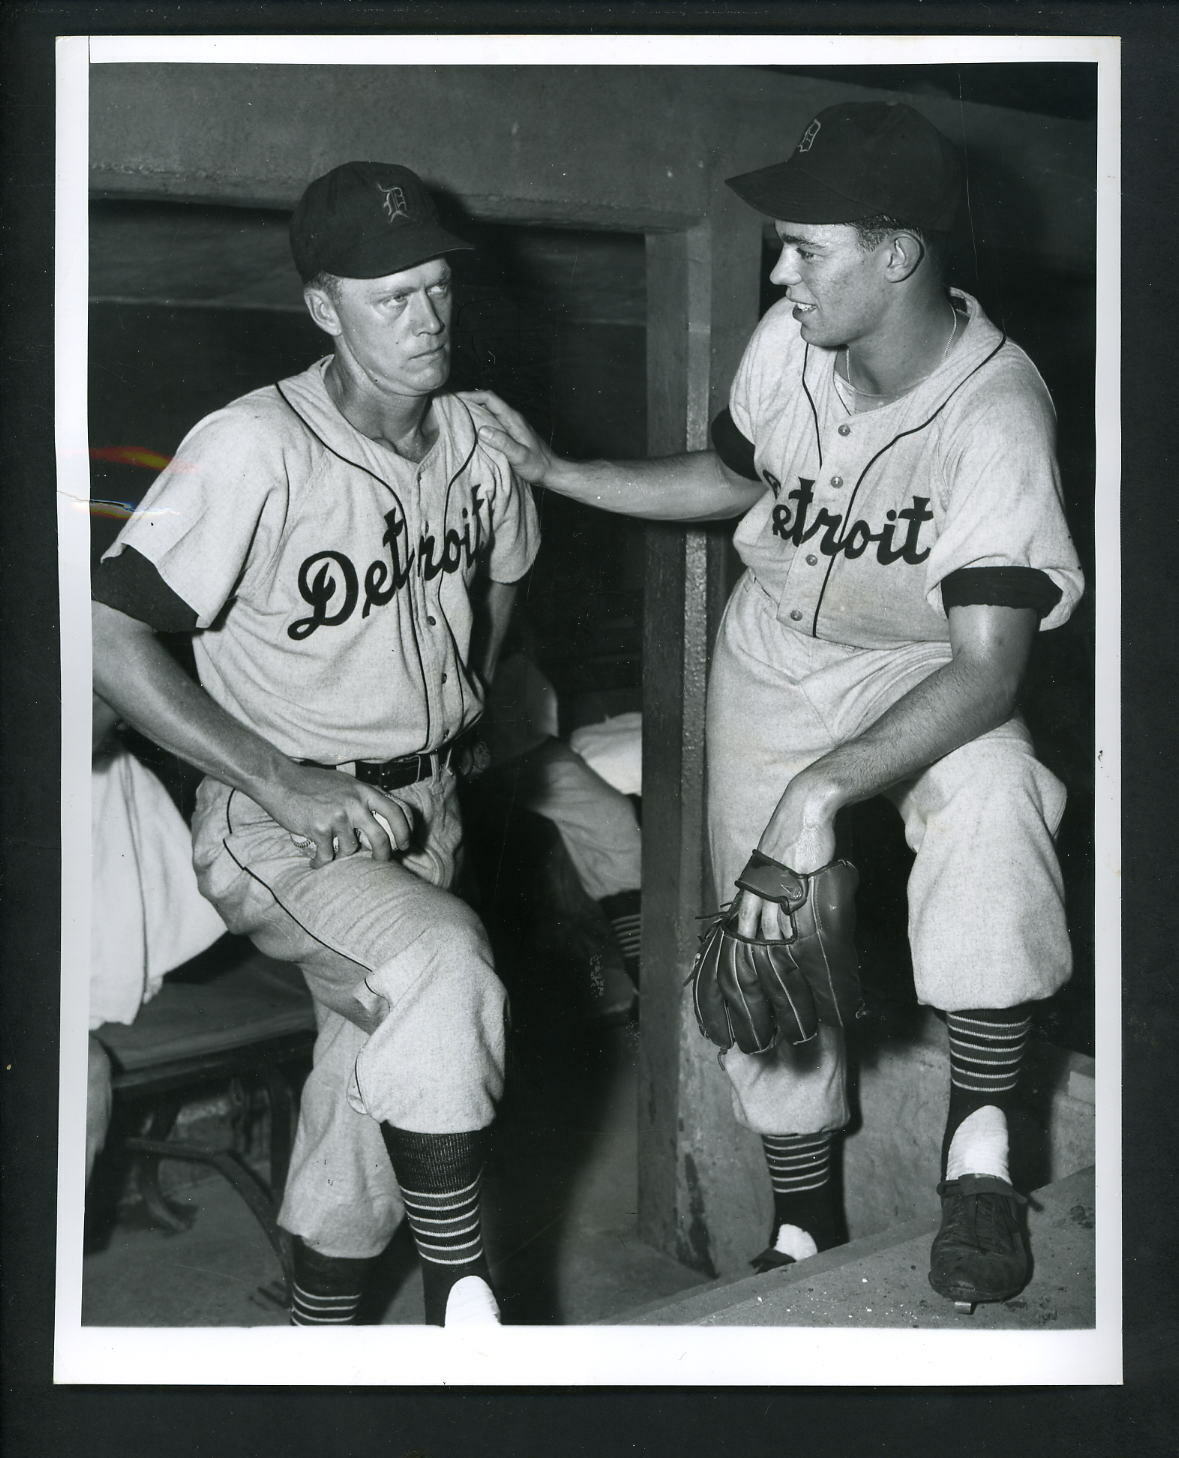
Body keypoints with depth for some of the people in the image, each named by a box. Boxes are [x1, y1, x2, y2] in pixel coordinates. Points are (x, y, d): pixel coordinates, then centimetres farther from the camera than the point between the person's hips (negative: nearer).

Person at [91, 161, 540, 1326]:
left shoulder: (474, 439, 0)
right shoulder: (254, 449, -19)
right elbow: (108, 639, -22)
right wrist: (288, 786, -23)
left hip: (423, 812, 6)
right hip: (277, 825, -6)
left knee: (384, 1071, 12)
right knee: (444, 961, -30)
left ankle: (322, 1327, 33)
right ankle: (462, 1298, -15)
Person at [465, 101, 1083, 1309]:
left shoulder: (994, 414, -29)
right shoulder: (788, 344, -15)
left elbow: (986, 671, -36)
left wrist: (822, 790, -47)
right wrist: (550, 470, 2)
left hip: (924, 674, -4)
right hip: (772, 660, 5)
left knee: (991, 797, -37)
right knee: (768, 949, 4)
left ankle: (978, 1143, -18)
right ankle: (802, 1225, 27)